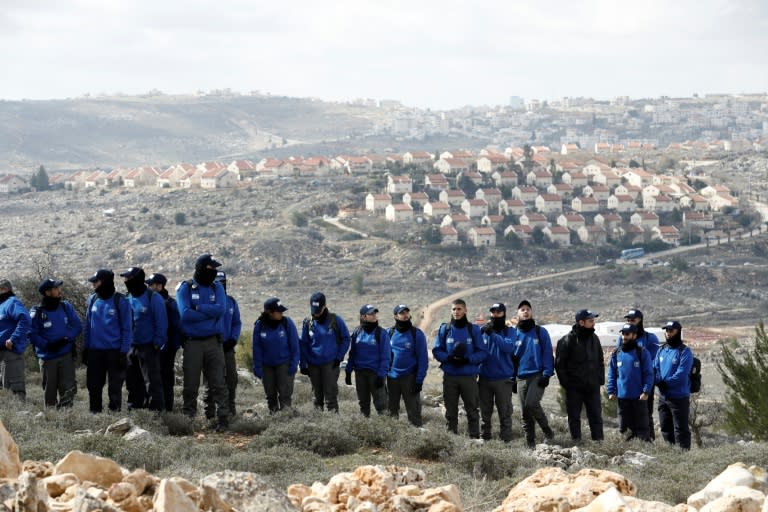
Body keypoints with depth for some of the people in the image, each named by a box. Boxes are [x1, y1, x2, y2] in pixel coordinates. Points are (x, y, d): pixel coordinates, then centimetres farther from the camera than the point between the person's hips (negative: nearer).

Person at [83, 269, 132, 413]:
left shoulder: (120, 301, -6)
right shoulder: (93, 299, 7)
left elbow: (127, 329, -5)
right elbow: (87, 326, 13)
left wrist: (123, 352, -11)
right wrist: (85, 348, 8)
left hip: (114, 351, -4)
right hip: (95, 351, 4)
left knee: (115, 386, 1)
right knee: (94, 385, 7)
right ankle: (95, 413, 16)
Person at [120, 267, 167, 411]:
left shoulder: (153, 298, -10)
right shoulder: (128, 299, 11)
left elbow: (161, 322, -11)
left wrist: (157, 342, -14)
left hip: (148, 347, -7)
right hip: (132, 347, 7)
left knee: (152, 382, -8)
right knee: (133, 382, 12)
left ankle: (156, 409, -7)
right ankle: (135, 409, 20)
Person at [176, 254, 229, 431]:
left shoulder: (217, 288, 9)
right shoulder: (185, 288, 1)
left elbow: (221, 309, -9)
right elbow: (185, 314, -14)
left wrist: (197, 307, -11)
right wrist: (210, 313, -9)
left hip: (214, 342, 1)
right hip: (192, 343, -1)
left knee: (218, 383, -2)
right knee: (190, 385, 3)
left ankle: (223, 419, -1)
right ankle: (187, 418, 11)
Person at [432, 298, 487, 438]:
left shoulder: (474, 330, 1)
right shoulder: (444, 329, 5)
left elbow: (483, 352, -1)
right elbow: (436, 351, 5)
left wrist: (467, 359, -17)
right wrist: (450, 357, -14)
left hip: (469, 376, -2)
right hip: (449, 376, 2)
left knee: (472, 410, 1)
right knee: (450, 411, 7)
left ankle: (475, 439, 6)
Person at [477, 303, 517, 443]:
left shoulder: (509, 331, 3)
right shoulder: (483, 330, 9)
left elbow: (509, 347, -17)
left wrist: (492, 334, -23)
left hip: (503, 378, -2)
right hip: (484, 378, 2)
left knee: (505, 413, -2)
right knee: (485, 413, 8)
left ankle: (506, 440, 1)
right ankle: (485, 439, 15)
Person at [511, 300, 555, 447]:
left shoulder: (541, 332, 4)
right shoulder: (515, 334, 12)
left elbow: (547, 354, 0)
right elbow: (511, 356, 16)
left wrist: (546, 374, -10)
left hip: (538, 376, -4)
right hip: (521, 378, 4)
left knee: (531, 403, -23)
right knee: (525, 413, 3)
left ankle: (547, 431, -5)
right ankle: (530, 443, 10)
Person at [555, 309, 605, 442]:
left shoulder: (594, 339, 9)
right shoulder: (567, 340, -9)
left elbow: (600, 361, 19)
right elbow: (559, 364, -6)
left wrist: (600, 379, 9)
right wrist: (565, 382, -10)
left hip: (593, 386, 4)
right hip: (574, 388, -4)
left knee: (596, 416, 5)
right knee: (574, 416, 3)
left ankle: (598, 441, 8)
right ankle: (576, 442, 9)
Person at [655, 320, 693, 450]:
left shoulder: (684, 352, -10)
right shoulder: (661, 350, 11)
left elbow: (681, 375, -19)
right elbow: (655, 369, 9)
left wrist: (664, 383, -17)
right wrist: (658, 381, -11)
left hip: (679, 397, -7)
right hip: (663, 396, 7)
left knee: (680, 430, -4)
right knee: (666, 429, 14)